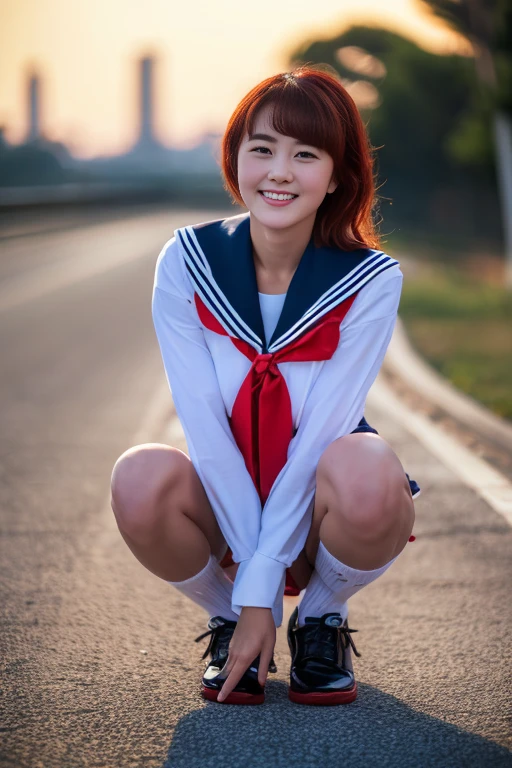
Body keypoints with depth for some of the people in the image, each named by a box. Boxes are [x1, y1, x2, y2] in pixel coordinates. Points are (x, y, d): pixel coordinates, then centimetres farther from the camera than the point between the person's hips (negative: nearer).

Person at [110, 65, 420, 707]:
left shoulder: (370, 282, -15)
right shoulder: (186, 263, -11)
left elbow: (321, 431, -19)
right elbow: (203, 423, -13)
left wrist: (261, 582, -22)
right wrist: (245, 601, -17)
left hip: (320, 509, -1)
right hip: (228, 502, 1)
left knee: (366, 472, -36)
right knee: (142, 479, -32)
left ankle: (321, 621, -2)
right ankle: (228, 620, 0)